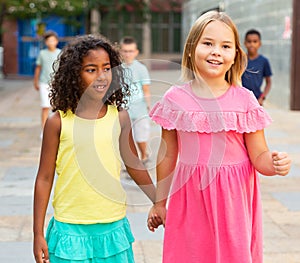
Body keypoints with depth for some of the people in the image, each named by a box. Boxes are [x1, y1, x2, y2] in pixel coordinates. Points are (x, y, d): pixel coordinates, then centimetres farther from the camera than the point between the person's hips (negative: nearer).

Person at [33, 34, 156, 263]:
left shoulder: (119, 117, 1)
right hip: (70, 229, -2)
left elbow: (134, 165, 14)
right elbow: (45, 178, 0)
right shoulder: (59, 122, -5)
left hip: (112, 227, 2)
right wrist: (38, 234, 0)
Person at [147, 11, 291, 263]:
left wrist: (275, 163, -27)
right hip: (190, 200, 1)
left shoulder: (245, 100, -5)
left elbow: (259, 157, -4)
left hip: (234, 201, -1)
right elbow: (168, 155, 7)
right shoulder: (175, 99, -2)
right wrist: (159, 203, 13)